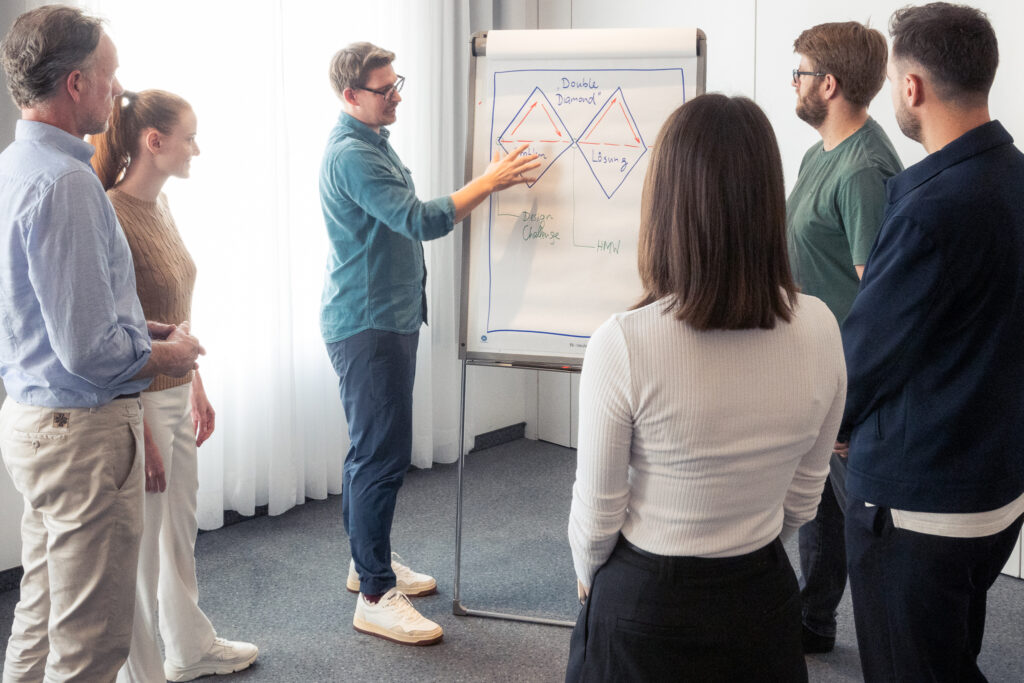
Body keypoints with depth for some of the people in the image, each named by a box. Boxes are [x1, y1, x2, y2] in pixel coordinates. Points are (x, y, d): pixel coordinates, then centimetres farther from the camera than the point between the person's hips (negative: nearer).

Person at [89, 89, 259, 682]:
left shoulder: (160, 205, 8)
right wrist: (141, 434, -20)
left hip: (175, 394, 9)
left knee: (182, 531, 22)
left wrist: (197, 387, 18)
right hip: (140, 403, -9)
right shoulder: (112, 216, -20)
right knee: (143, 544, 6)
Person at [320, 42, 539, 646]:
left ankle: (369, 561, 30)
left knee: (373, 449, 17)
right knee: (383, 456, -9)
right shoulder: (351, 154, -18)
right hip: (368, 324, -11)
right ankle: (376, 596, -3)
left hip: (389, 319, 11)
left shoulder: (373, 142, 16)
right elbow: (420, 221, -25)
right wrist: (490, 181, -20)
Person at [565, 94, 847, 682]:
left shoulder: (624, 345, -25)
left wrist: (589, 577, 8)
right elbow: (803, 498, 1)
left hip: (647, 610, -3)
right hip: (765, 598, 3)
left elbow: (597, 515, -13)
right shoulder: (820, 331, -13)